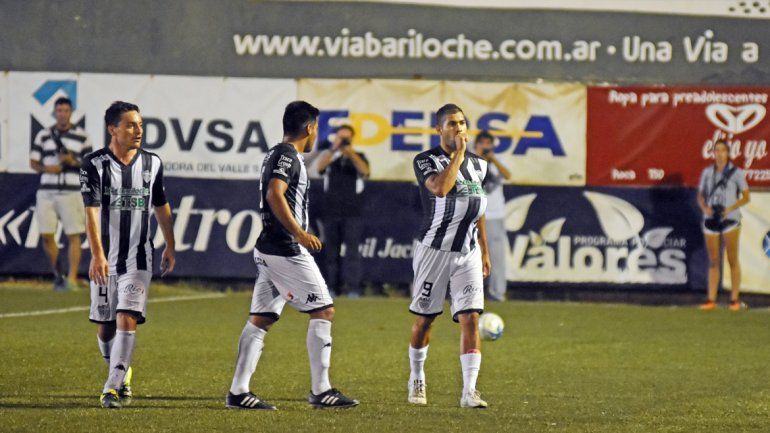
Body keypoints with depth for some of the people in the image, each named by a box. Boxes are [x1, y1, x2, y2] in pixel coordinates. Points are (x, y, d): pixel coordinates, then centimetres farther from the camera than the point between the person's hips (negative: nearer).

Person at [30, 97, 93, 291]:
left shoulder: (81, 136, 5)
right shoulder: (43, 136, 10)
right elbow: (33, 162, 10)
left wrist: (74, 161, -12)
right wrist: (46, 168, -10)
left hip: (71, 193, -2)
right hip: (46, 192, 2)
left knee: (74, 236, -8)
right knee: (46, 236, 1)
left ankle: (72, 278, -8)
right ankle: (57, 275, 18)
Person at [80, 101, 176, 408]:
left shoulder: (152, 163, 5)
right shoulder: (95, 164, -6)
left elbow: (161, 207, 19)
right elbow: (92, 212, -16)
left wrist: (170, 246, 24)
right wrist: (98, 255, -26)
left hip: (138, 259, 1)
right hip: (105, 259, -1)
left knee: (127, 319, -15)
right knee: (105, 326, 7)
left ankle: (112, 387, -16)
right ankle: (122, 374, 33)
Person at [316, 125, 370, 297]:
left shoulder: (359, 157, 8)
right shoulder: (329, 156, 10)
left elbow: (364, 171, -11)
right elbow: (320, 166, -11)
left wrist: (351, 153, -26)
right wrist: (334, 149, -27)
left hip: (352, 213, -2)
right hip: (331, 212, 2)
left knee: (352, 249, -8)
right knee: (331, 251, 3)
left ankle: (353, 288, -10)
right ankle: (332, 287, 8)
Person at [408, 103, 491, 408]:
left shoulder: (477, 164, 11)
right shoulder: (426, 161, -7)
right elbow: (440, 188, -27)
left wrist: (484, 251, 24)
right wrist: (458, 154, -18)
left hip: (468, 252, 4)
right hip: (435, 249, -4)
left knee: (470, 317, -9)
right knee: (424, 318, 7)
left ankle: (469, 392, -12)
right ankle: (417, 381, 28)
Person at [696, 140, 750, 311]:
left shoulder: (736, 172, -1)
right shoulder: (707, 172, 9)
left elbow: (746, 197, 0)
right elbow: (700, 196, 14)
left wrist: (731, 208, -15)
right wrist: (704, 207, -7)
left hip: (729, 219, -3)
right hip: (711, 219, 3)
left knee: (732, 260, -2)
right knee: (713, 261, 5)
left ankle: (735, 299, 1)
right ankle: (711, 299, 6)